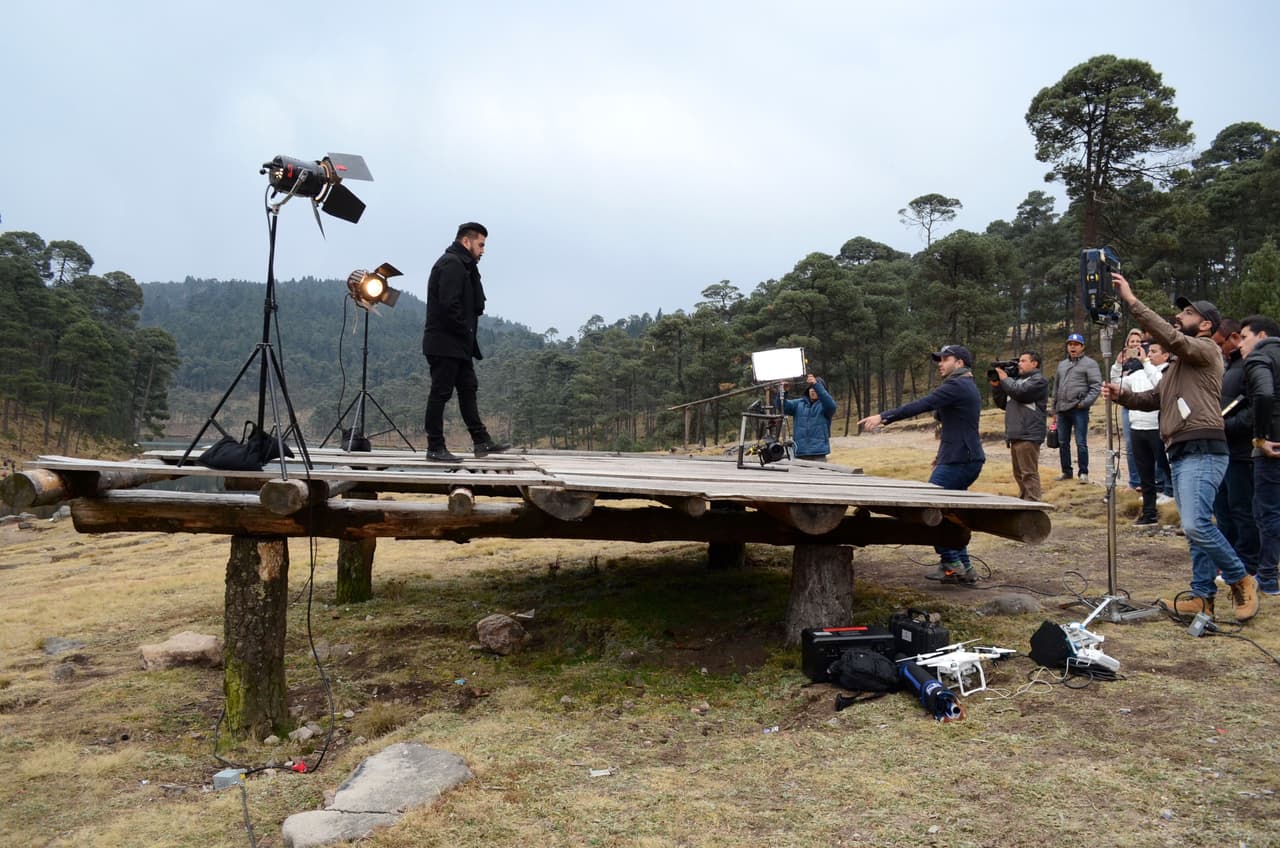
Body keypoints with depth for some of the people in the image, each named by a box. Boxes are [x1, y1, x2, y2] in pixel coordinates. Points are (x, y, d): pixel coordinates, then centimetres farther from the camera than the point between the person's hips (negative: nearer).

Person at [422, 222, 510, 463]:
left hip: (458, 345, 11)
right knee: (440, 393, -5)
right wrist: (465, 330, -13)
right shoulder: (451, 264, -13)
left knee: (468, 389, 12)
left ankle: (481, 441, 17)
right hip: (445, 343, -11)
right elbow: (448, 305, -23)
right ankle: (435, 448, 1)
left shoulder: (462, 265, 20)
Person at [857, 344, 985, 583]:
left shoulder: (956, 385, -13)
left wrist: (883, 417, -26)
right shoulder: (968, 386, 20)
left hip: (957, 462, -11)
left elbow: (921, 405, -23)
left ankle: (951, 564, -5)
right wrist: (943, 454, 23)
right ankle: (963, 568, 17)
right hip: (968, 459, 11)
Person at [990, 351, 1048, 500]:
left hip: (1028, 435, -9)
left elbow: (1020, 392, -18)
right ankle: (1022, 501, 20)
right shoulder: (1017, 379, 22)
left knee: (1028, 473, -11)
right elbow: (1003, 403, 24)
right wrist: (996, 386, 10)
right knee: (1019, 474, 13)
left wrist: (1005, 379, -3)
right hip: (1015, 435, 9)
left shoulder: (1038, 380, -3)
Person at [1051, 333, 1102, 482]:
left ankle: (1083, 473, 2)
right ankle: (1066, 472, 20)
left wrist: (1085, 402, -17)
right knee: (1063, 443, 10)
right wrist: (1054, 408, 20)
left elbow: (1096, 386, -8)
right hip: (1062, 410, 6)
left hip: (1079, 409, -6)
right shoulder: (1062, 364, 19)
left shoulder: (1089, 364, -1)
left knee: (1081, 443, -6)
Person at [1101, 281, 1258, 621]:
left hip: (1202, 451, -10)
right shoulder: (1180, 363, 26)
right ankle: (1203, 595, 13)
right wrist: (1122, 395, 3)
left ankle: (1241, 580, -1)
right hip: (1180, 452, 10)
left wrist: (1131, 301, -20)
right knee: (1195, 528, 9)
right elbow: (1153, 399, 23)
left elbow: (1170, 337, -20)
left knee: (1196, 525, -18)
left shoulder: (1206, 350, -2)